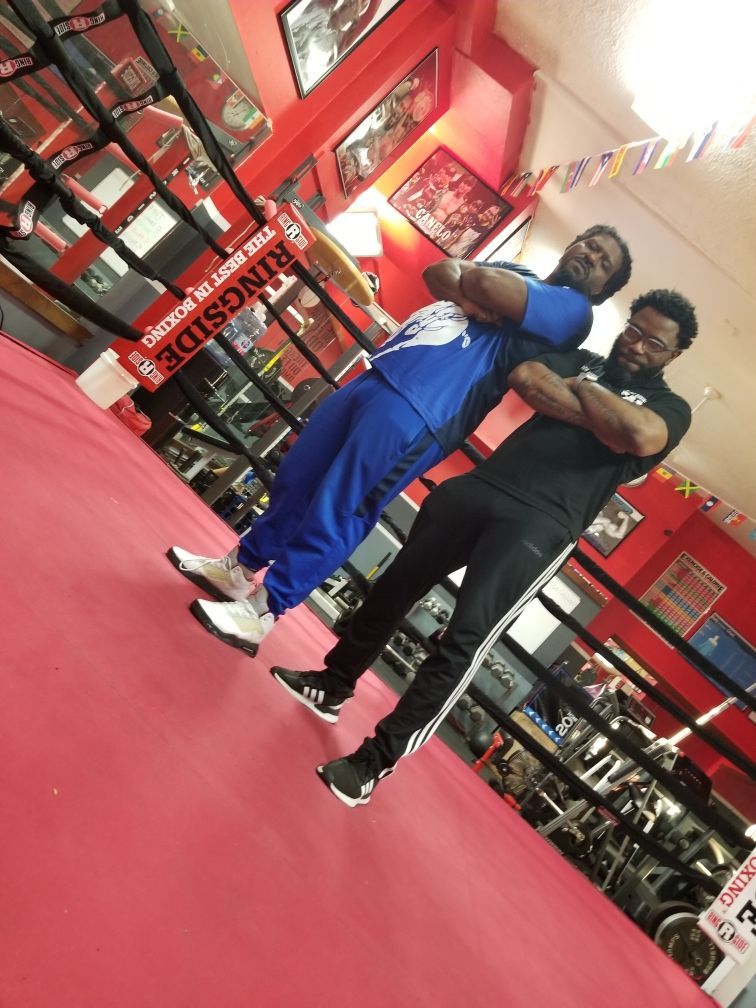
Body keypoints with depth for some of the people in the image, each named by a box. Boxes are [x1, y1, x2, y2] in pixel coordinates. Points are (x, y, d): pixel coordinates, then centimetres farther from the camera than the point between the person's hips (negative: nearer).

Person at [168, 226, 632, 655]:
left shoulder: (572, 309, 2)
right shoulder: (512, 272, 28)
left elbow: (488, 286, -14)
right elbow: (439, 272, 15)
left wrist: (471, 277, 7)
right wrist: (469, 298, -2)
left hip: (416, 415, -8)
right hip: (371, 380, 8)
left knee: (334, 513, -9)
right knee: (295, 482, 12)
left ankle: (262, 610, 6)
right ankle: (240, 568, 30)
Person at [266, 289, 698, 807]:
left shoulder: (671, 407, 12)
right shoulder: (581, 361, 21)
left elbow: (639, 436, -13)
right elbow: (524, 376, 0)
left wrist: (583, 389, 1)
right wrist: (595, 411, -4)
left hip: (540, 527, -4)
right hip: (479, 487, 5)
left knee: (465, 638, -14)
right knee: (396, 585, 11)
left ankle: (375, 761, -1)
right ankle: (333, 686, 32)